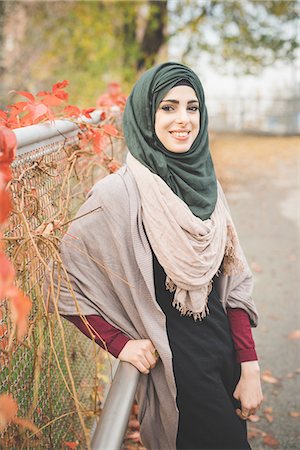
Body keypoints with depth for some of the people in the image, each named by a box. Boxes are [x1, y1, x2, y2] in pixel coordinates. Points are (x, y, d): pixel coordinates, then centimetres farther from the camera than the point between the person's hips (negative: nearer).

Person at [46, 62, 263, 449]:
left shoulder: (206, 184, 2)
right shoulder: (120, 192, -17)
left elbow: (233, 282, 3)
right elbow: (66, 285, -12)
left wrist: (249, 367, -1)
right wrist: (120, 344, -13)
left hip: (225, 349, 6)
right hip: (176, 365, -6)